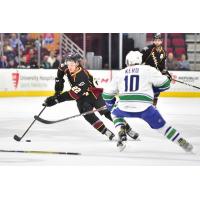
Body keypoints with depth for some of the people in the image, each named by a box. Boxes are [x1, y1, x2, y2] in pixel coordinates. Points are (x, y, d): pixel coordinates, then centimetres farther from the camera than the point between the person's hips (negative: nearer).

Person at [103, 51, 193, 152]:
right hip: (144, 108, -1)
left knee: (115, 113, 33)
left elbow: (107, 94, 24)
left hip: (124, 108, 1)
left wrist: (112, 106, 40)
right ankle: (183, 143, 12)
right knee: (161, 125, 15)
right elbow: (165, 83, 8)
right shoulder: (148, 69, 10)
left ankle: (121, 135, 15)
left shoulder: (120, 74, 19)